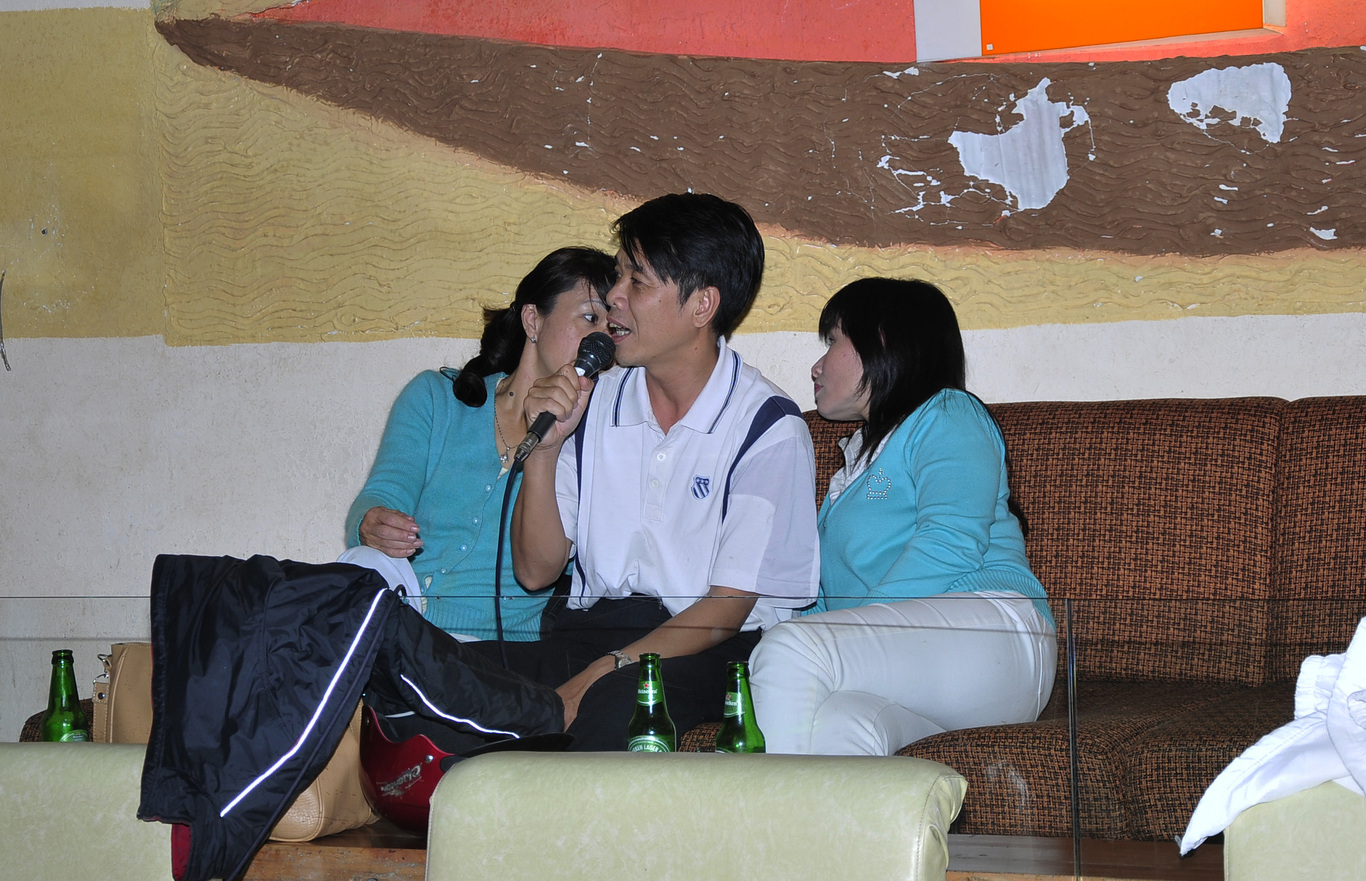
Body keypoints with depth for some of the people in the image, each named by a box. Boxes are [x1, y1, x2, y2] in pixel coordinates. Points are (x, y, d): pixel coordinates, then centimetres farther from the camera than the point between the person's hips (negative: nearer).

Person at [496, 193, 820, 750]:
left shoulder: (769, 428, -5)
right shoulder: (592, 403, 12)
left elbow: (727, 608, -9)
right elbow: (536, 570, 10)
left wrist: (602, 673, -21)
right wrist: (545, 448, -5)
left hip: (708, 654, -4)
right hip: (589, 632, 4)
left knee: (615, 704, -40)